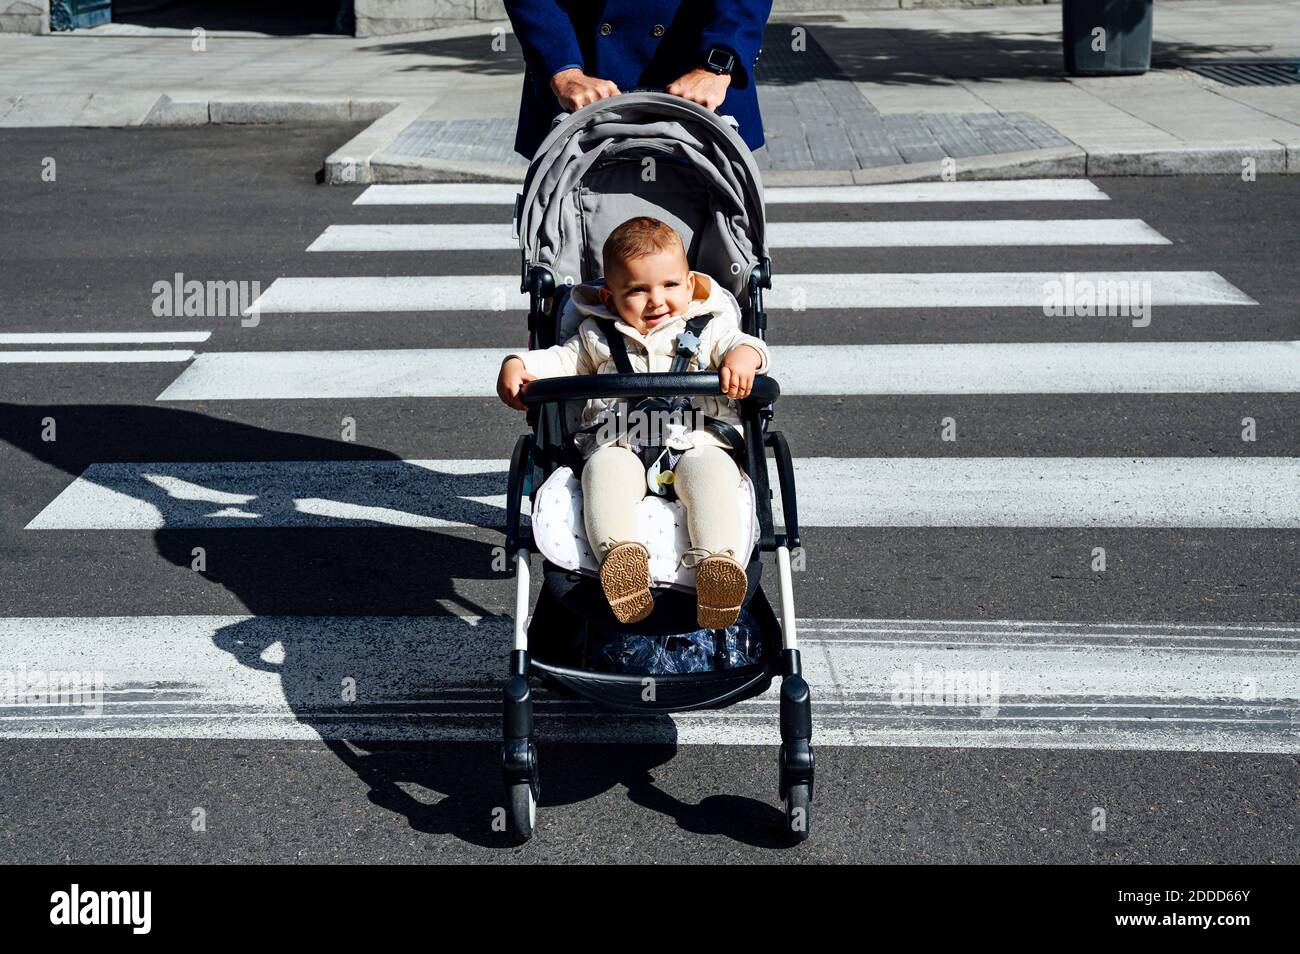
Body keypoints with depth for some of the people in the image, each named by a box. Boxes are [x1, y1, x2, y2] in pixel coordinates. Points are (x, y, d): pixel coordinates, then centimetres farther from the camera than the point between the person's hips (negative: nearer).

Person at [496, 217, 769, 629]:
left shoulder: (707, 328, 18)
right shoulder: (597, 335, 22)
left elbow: (741, 343, 6)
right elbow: (561, 360, 24)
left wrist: (743, 356, -20)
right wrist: (516, 366, 5)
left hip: (696, 442, -1)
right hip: (618, 443, 1)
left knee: (712, 472, -35)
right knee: (605, 471, -35)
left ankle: (718, 564, -51)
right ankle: (619, 553, -55)